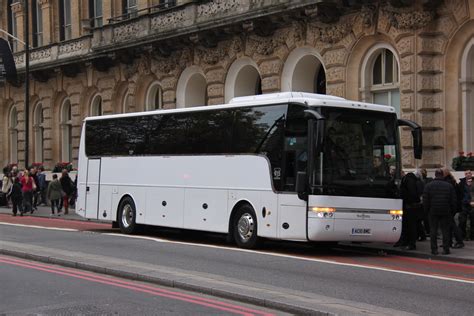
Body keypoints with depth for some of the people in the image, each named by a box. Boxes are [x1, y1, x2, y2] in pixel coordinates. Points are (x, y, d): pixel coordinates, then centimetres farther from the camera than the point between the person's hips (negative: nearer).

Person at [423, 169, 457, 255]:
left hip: (433, 212, 0)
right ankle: (446, 249, 3)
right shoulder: (449, 186, 1)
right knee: (445, 230, 5)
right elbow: (453, 200, 3)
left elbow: (425, 200, -1)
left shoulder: (428, 186, -1)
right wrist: (452, 210, 12)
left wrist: (427, 210, 9)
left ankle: (434, 249, 2)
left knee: (433, 230, 4)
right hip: (446, 212, 0)